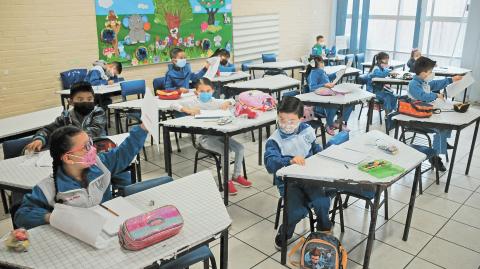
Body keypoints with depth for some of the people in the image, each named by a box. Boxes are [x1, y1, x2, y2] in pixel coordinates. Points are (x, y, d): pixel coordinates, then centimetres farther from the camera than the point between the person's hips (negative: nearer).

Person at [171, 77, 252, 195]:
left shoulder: (216, 102, 10)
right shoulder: (193, 103, -2)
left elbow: (232, 101, 17)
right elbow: (174, 105, -9)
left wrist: (226, 103, -6)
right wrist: (188, 110, -23)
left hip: (220, 133, 6)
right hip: (205, 137, -5)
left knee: (240, 148, -5)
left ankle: (236, 176, 14)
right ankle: (226, 181, -7)